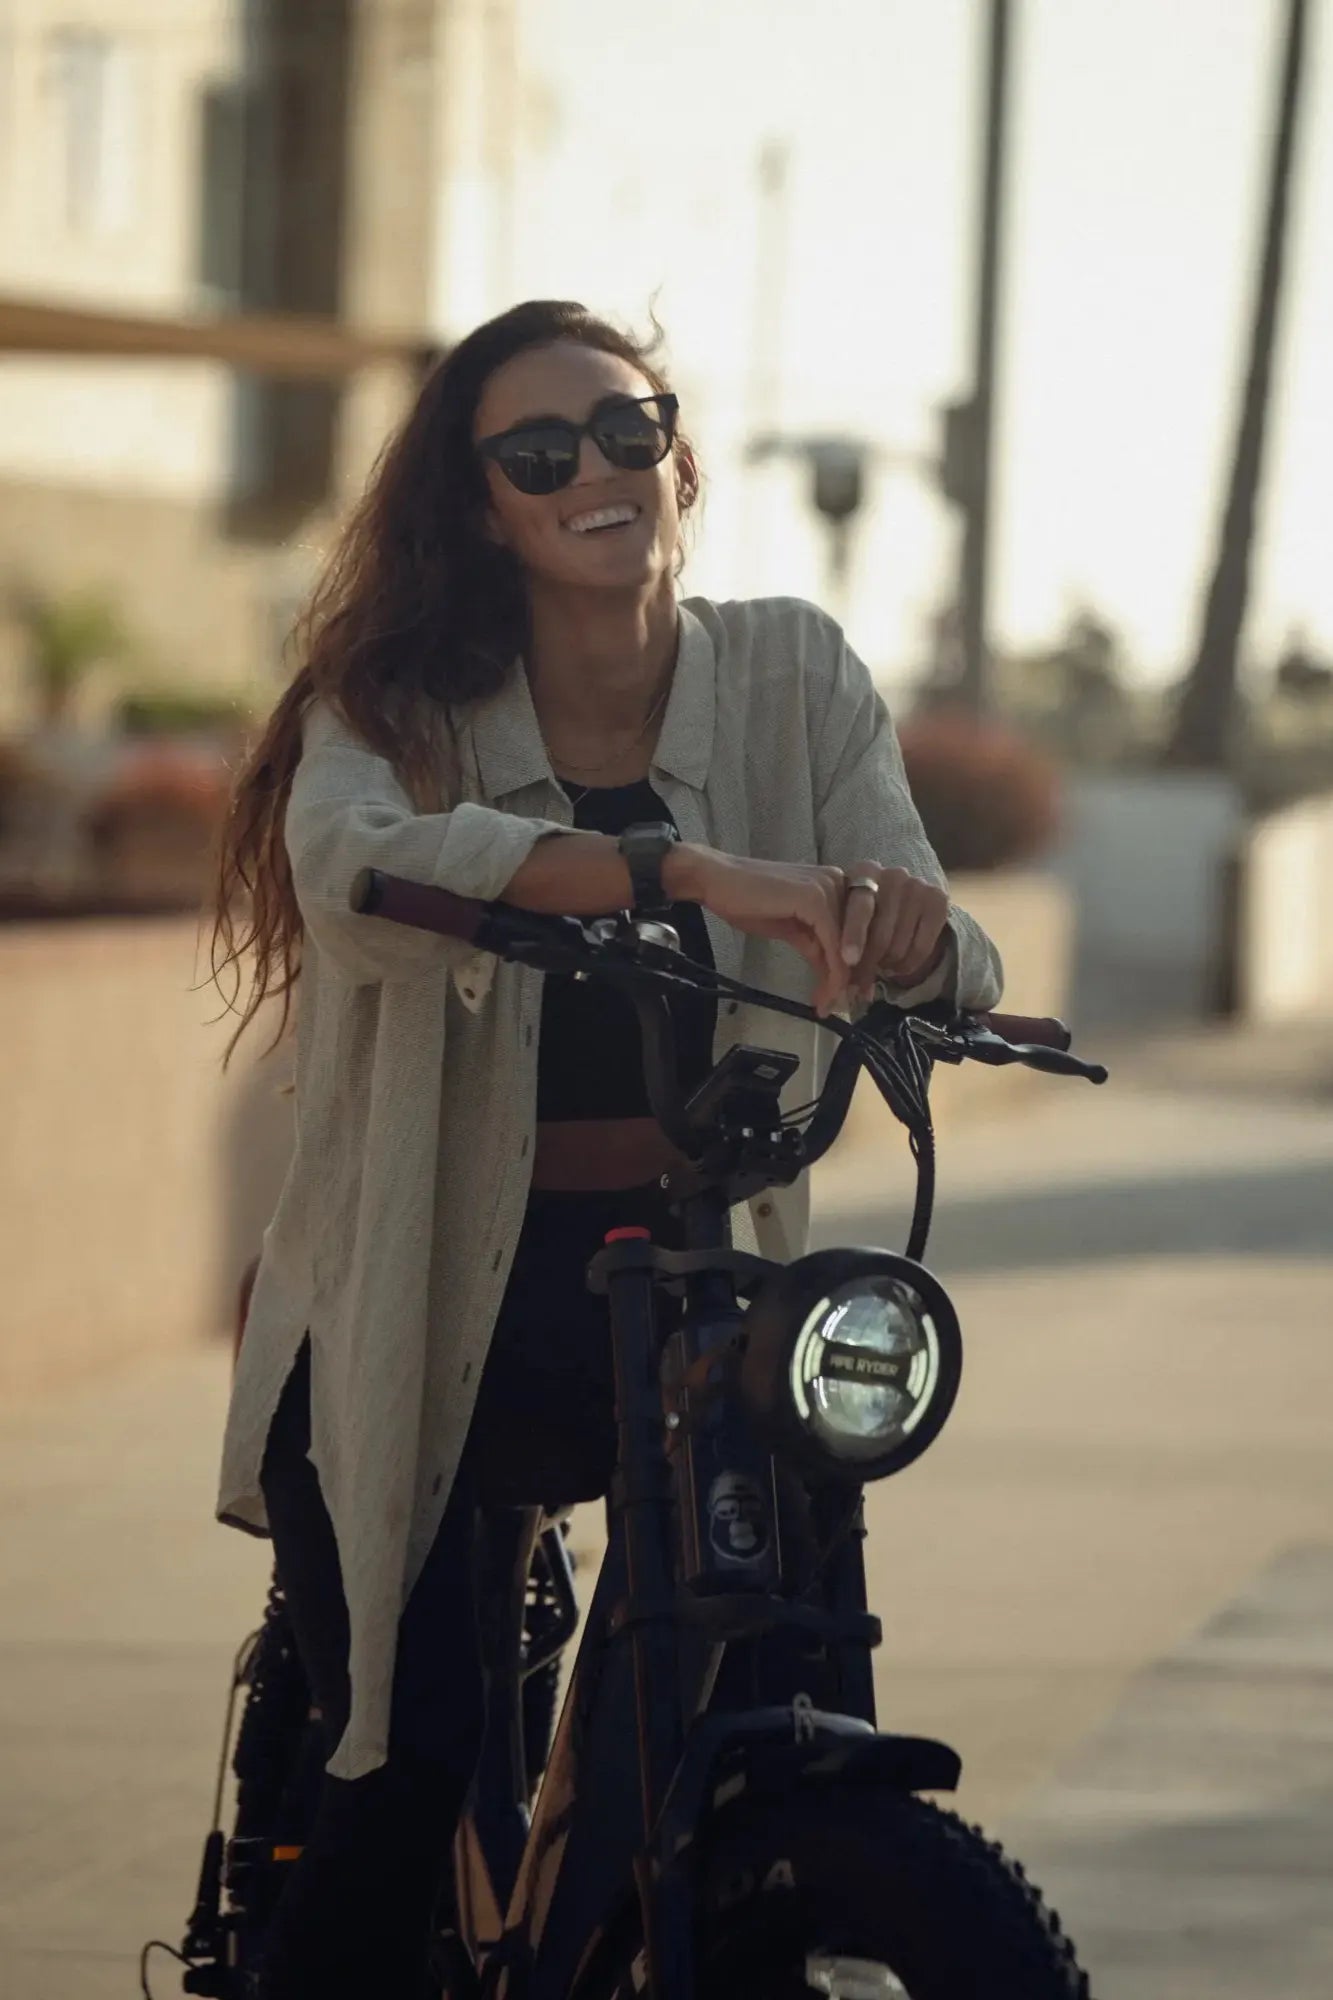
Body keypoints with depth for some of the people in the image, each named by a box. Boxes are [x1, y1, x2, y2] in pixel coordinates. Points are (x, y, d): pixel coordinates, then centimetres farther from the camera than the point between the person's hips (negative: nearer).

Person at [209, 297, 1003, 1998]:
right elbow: (350, 861, -33)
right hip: (420, 1300, -2)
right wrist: (686, 869, -45)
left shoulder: (791, 678, -1)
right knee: (409, 1774, -13)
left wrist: (905, 929, -36)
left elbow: (949, 976, -10)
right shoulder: (401, 704, -8)